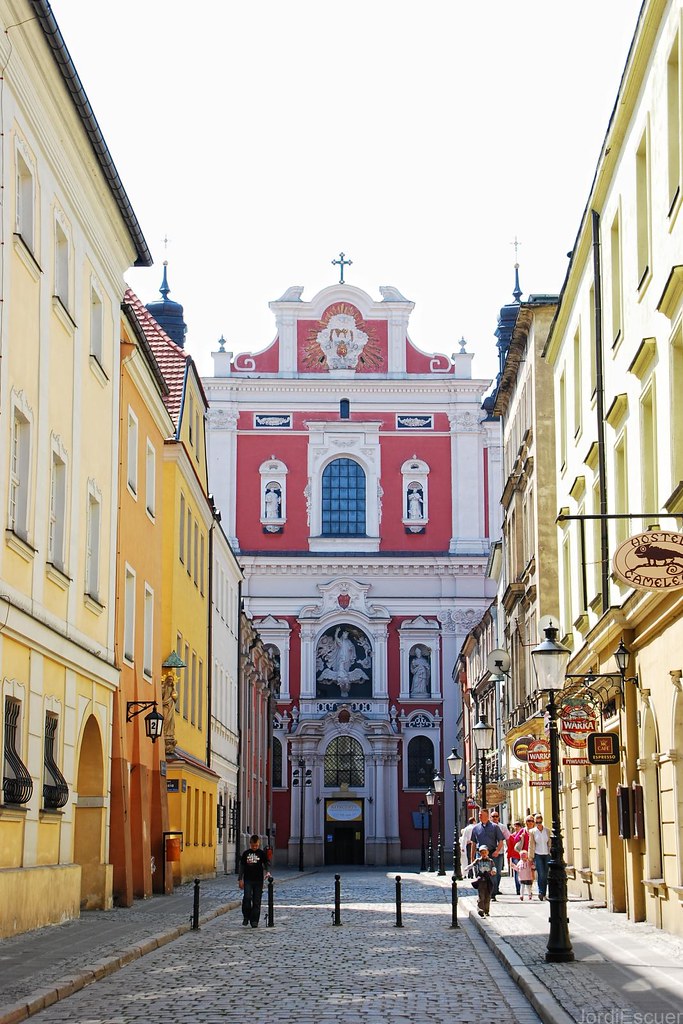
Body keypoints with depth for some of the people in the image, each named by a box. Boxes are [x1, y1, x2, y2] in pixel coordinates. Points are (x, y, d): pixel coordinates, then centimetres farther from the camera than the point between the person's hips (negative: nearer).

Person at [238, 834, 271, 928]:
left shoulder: (262, 853, 4)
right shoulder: (246, 853, 8)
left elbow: (265, 865, 3)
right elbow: (242, 867, 12)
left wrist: (267, 872, -17)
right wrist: (240, 879, 8)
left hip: (258, 880, 0)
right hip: (248, 880, 0)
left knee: (256, 901, 0)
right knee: (247, 897, -17)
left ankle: (254, 921, 5)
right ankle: (246, 917, 1)